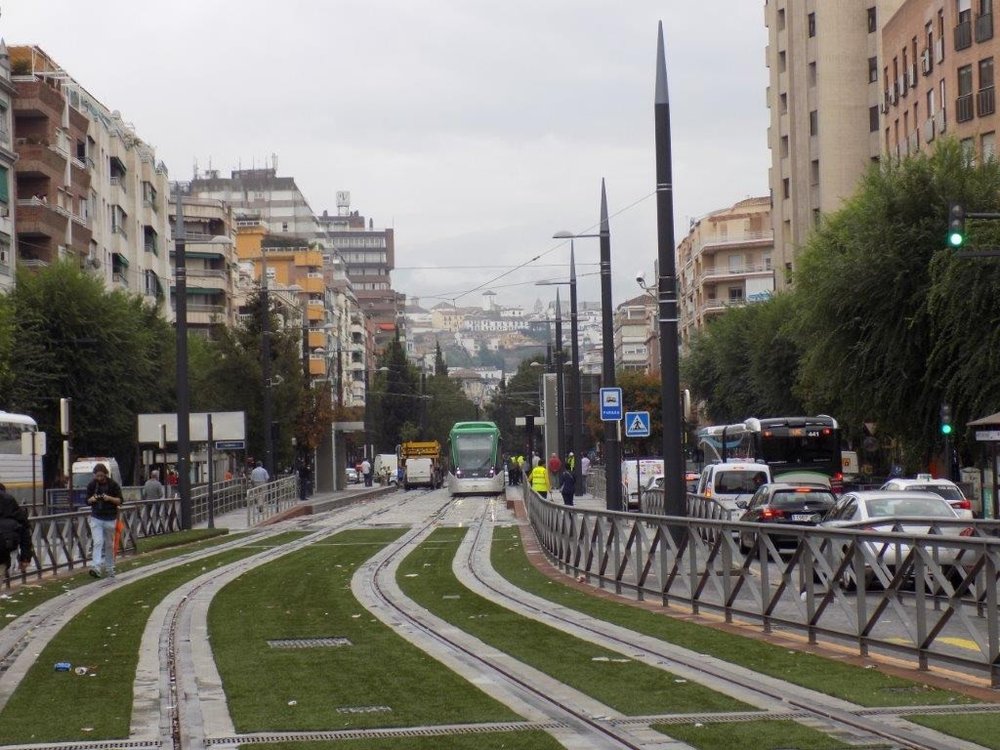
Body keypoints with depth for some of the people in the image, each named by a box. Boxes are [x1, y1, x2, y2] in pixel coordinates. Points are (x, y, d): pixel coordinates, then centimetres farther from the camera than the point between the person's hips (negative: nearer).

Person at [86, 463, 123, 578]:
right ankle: (96, 567, -23)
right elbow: (87, 501, 9)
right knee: (97, 542, -13)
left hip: (110, 518, 0)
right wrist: (92, 499, -14)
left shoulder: (113, 484, -5)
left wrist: (110, 498, -21)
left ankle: (109, 568, 22)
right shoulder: (92, 485, 1)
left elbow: (120, 501, -3)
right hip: (96, 518, 0)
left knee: (109, 544, 9)